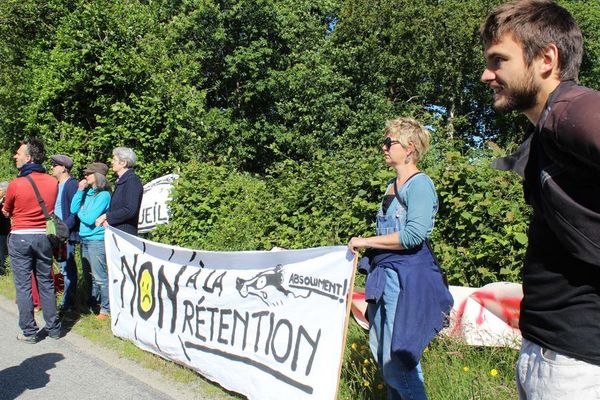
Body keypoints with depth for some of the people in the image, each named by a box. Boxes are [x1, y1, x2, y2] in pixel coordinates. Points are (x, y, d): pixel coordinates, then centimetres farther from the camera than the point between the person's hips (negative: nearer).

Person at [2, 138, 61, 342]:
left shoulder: (16, 184, -13)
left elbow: (6, 212, 4)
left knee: (23, 285, 5)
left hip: (20, 238, -4)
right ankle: (53, 328, 19)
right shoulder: (53, 182, -3)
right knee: (46, 283, 13)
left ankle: (29, 332, 10)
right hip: (44, 236, 4)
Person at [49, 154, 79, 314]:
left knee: (67, 269, -4)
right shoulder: (57, 185, 17)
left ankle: (67, 303, 3)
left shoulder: (72, 184, -12)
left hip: (67, 234, -9)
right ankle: (70, 301, 22)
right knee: (67, 268, 14)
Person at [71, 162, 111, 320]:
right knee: (88, 275, 17)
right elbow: (73, 209, 4)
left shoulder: (103, 195, -14)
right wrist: (80, 190, -1)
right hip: (84, 239, 8)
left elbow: (90, 219, -17)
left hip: (97, 240, -8)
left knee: (100, 277, -4)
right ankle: (92, 304, 30)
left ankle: (106, 309, 5)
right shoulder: (88, 192, 9)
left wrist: (80, 212, 2)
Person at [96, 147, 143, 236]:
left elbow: (130, 210, -22)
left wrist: (106, 216, -13)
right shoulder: (120, 180, 17)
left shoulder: (132, 180, -14)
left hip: (125, 233, -9)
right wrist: (107, 219, 2)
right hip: (115, 231, 9)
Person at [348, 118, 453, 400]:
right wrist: (370, 253, 11)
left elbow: (414, 234, -21)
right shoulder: (392, 186, 17)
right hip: (384, 272, 9)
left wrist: (367, 241, -15)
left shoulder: (420, 184, -10)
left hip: (408, 275, -9)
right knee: (381, 352, 14)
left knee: (398, 358, -7)